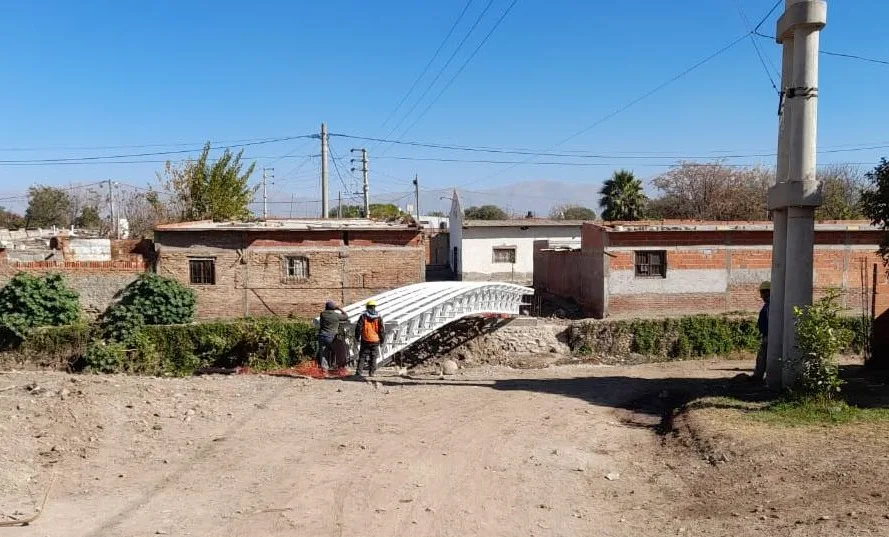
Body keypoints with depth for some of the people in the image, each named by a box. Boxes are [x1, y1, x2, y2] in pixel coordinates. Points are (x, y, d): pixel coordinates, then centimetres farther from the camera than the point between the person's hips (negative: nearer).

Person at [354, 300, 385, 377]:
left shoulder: (363, 316, -2)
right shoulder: (378, 317, 1)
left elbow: (358, 327, -3)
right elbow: (382, 329, 3)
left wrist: (357, 337, 8)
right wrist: (382, 340, 11)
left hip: (365, 340, -1)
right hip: (375, 340, 1)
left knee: (362, 356, 6)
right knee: (373, 357, 8)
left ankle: (358, 371, 3)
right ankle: (372, 372, 7)